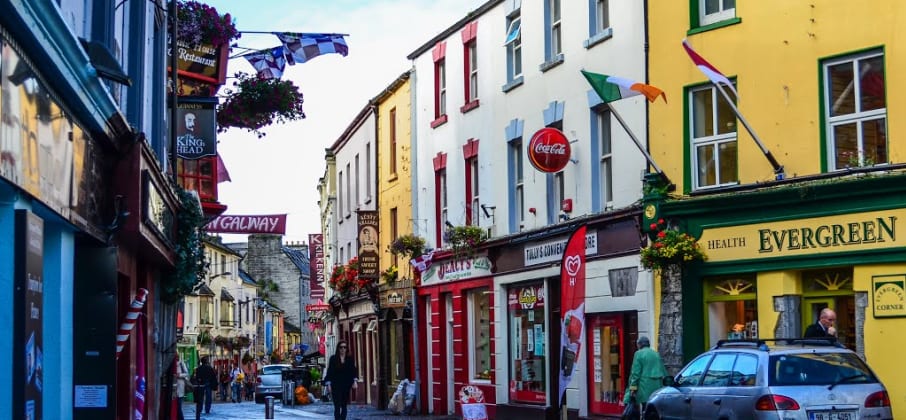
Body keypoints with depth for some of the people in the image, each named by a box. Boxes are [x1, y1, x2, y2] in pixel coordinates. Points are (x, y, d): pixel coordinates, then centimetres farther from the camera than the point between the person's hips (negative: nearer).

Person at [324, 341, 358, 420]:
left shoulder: (350, 359, 7)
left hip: (346, 386, 3)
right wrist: (328, 384, -5)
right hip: (336, 386, -3)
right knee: (337, 406, -11)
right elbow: (329, 372, 0)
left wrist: (355, 381, -11)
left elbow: (354, 371, 4)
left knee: (344, 406, 8)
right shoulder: (333, 359, 0)